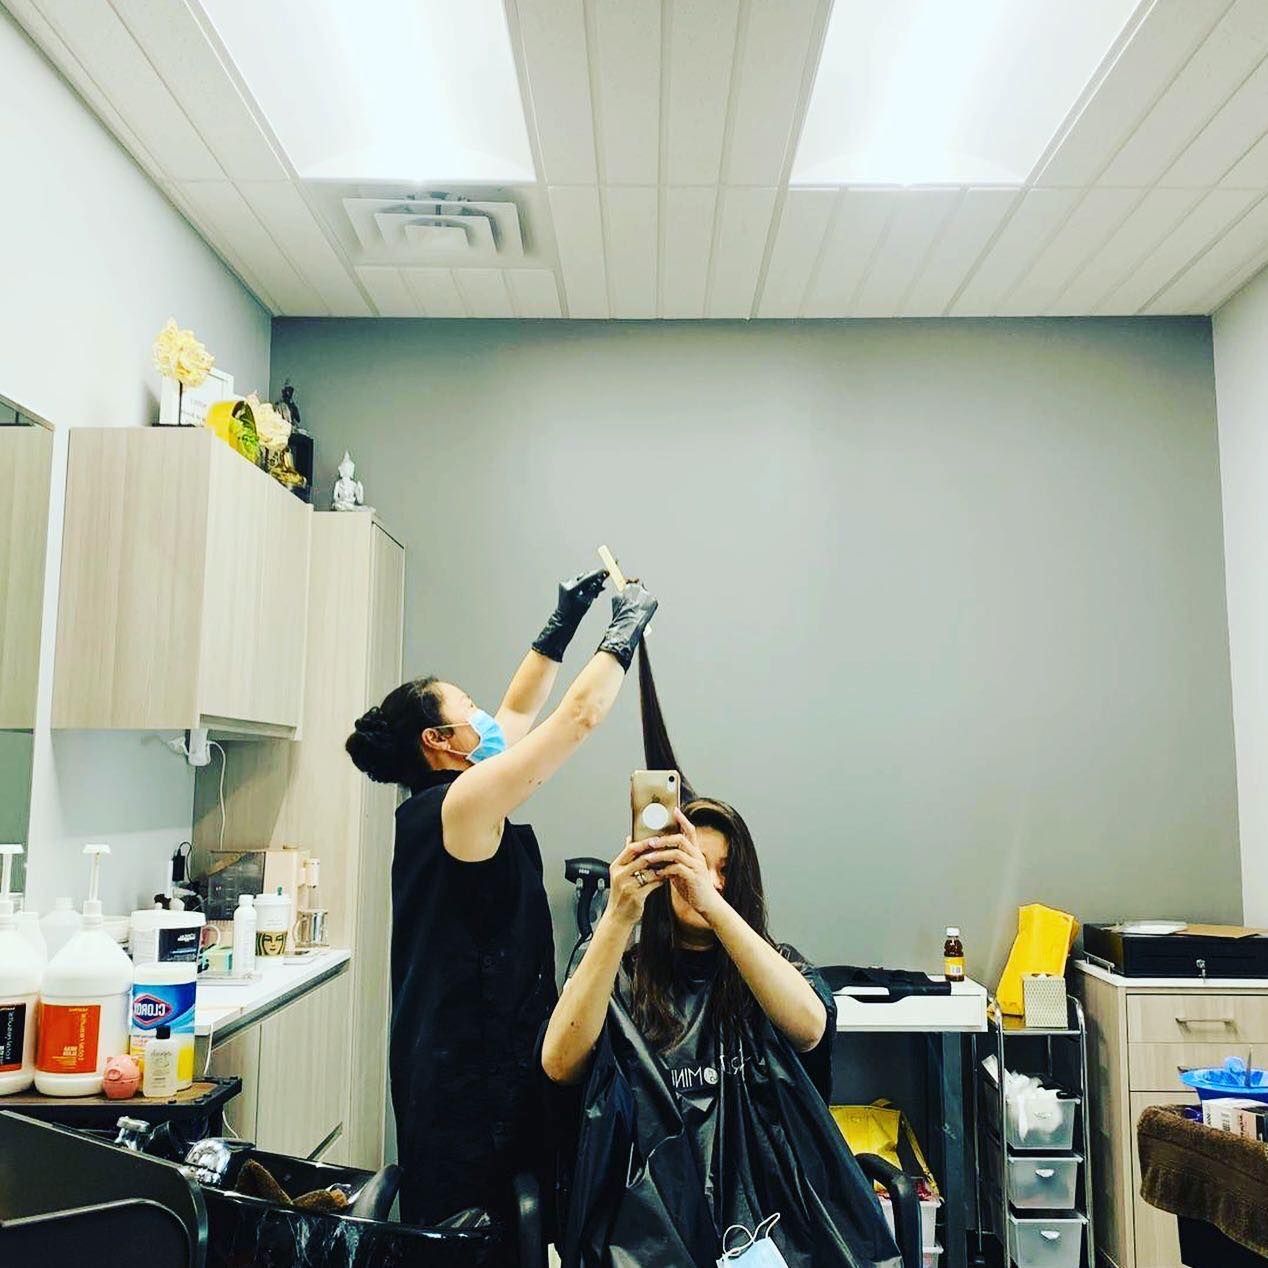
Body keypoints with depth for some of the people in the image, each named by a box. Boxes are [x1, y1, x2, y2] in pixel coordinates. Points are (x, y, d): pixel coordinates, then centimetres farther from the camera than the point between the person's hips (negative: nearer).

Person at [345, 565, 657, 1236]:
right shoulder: (463, 801, -18)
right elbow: (578, 717, -17)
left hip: (457, 1056, 10)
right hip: (468, 1072, -10)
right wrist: (625, 628, -4)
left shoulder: (434, 805, 8)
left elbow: (515, 714, 19)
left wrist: (561, 626, 18)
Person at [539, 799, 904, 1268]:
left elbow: (809, 1027, -11)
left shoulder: (776, 967, 14)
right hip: (650, 1214, -1)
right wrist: (618, 917, -21)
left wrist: (714, 906, -25)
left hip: (767, 1210, 1)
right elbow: (559, 1065, -10)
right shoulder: (619, 977, 10)